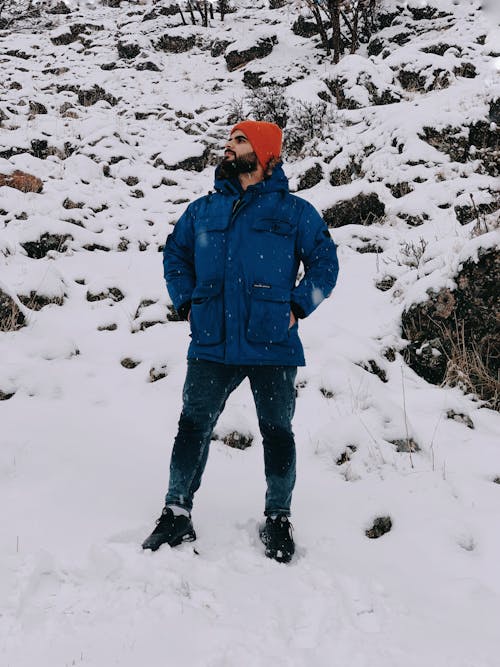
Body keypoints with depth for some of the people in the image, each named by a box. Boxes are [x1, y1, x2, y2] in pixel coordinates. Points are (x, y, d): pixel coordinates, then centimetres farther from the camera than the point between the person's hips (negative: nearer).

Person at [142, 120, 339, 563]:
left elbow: (325, 264, 5)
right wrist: (187, 304, 10)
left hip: (272, 345, -2)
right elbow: (175, 255, 22)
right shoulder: (203, 210, 12)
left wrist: (296, 307, -5)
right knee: (193, 428, 3)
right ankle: (177, 513, 15)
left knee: (277, 432, 7)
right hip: (211, 346, 3)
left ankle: (278, 519, 22)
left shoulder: (294, 211, 3)